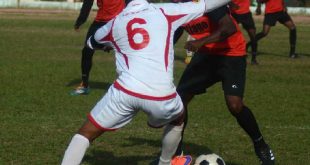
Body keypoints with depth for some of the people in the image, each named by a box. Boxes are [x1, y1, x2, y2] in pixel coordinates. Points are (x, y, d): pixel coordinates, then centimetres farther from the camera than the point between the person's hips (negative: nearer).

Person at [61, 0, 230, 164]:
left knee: (86, 133, 11)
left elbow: (91, 42, 37)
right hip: (162, 95, 0)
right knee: (177, 119, 35)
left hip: (126, 91, 0)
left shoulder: (115, 23, 17)